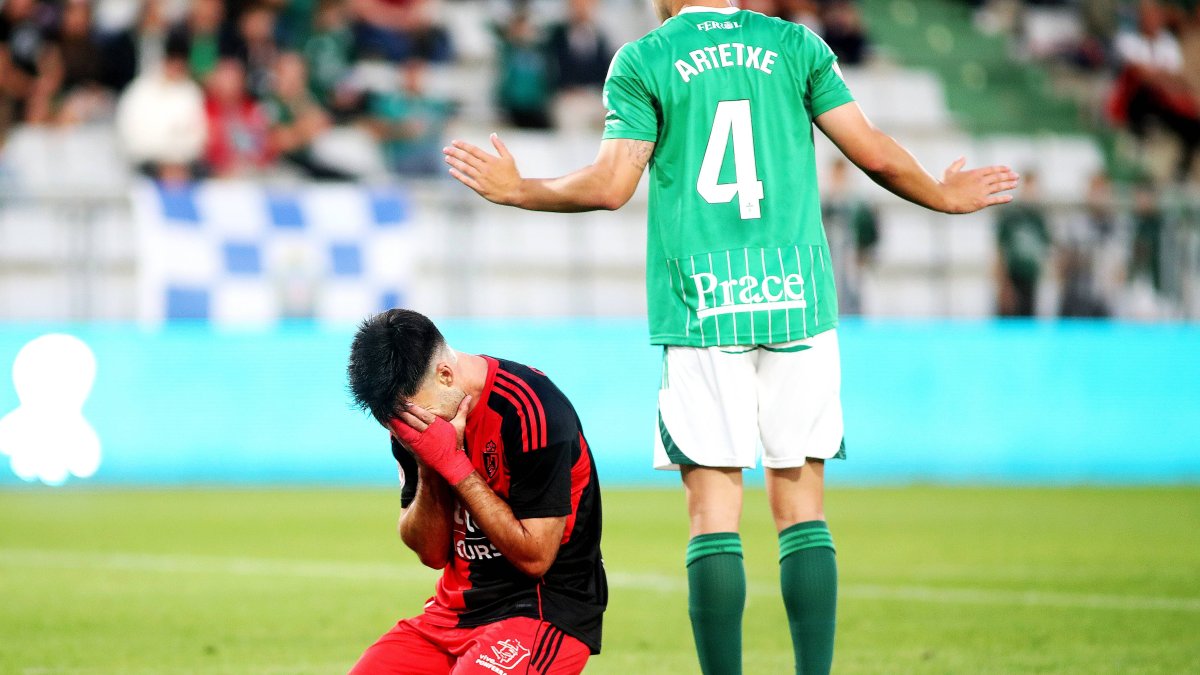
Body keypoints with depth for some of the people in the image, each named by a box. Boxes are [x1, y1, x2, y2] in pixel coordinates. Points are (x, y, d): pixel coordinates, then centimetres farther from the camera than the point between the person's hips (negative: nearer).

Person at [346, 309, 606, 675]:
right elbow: (431, 553, 5)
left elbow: (534, 557, -18)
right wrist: (430, 467, -13)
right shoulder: (413, 417, 3)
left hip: (545, 613, -7)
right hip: (457, 608, 7)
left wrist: (453, 464, -20)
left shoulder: (531, 410, -19)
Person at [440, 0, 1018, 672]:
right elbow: (875, 153, 6)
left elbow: (610, 187, -2)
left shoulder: (642, 61, 3)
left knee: (713, 508, -1)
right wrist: (946, 196, 24)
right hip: (796, 300, 2)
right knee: (802, 503, 5)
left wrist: (515, 190, 14)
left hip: (701, 306, -2)